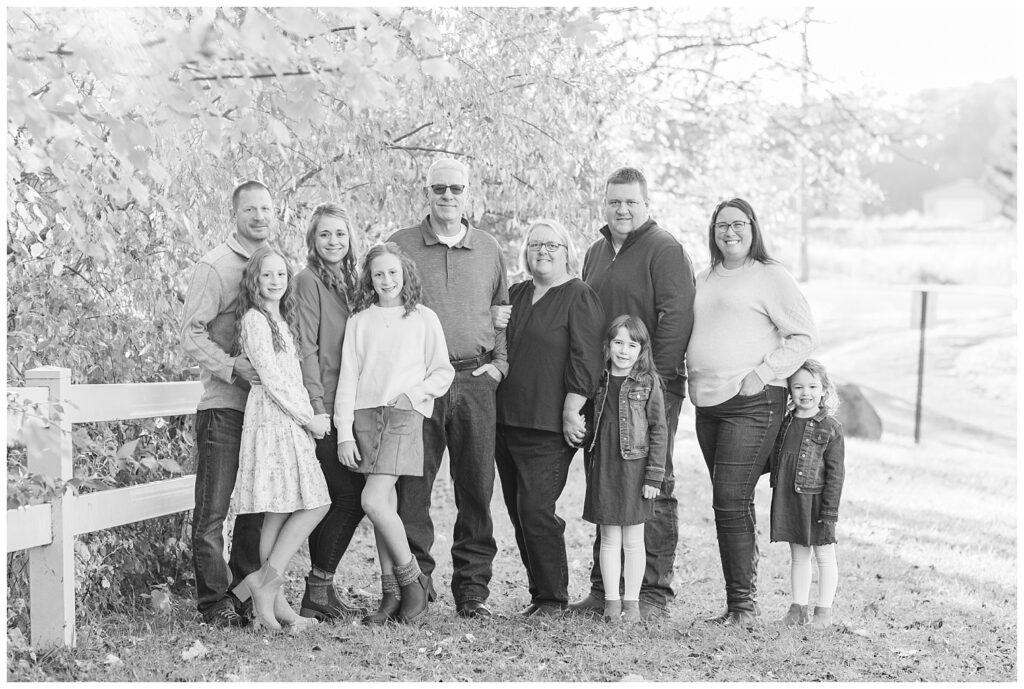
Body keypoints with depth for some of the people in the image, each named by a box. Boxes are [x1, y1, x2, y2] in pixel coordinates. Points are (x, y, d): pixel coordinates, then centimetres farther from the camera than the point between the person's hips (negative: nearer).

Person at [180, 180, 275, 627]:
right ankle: (214, 600, 3)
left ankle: (246, 594, 20)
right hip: (223, 404, -6)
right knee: (213, 507, -3)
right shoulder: (214, 267, -5)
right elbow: (192, 333, -11)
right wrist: (234, 367, -21)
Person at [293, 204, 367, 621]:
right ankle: (319, 591, -2)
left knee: (331, 499, 7)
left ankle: (319, 592, 13)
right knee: (349, 496, -10)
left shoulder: (349, 282, 18)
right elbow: (306, 348, -12)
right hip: (322, 409, -7)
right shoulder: (308, 281, -6)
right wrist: (317, 405, -17)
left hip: (346, 409, 7)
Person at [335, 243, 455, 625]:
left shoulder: (424, 319, 6)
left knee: (374, 500, -16)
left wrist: (414, 393, -9)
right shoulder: (359, 322, 11)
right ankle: (391, 593, 8)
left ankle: (411, 577, -1)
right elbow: (348, 378, 8)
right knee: (385, 503, 3)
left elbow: (443, 371, 8)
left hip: (405, 415, -3)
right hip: (366, 414, 3)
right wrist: (344, 433, 1)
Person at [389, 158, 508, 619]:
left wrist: (500, 362, 5)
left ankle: (473, 589, 9)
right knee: (411, 487, -4)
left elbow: (504, 313, 19)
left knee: (476, 488, 2)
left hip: (475, 379, 2)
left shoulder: (488, 250, 13)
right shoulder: (400, 246, 5)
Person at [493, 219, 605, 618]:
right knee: (519, 513, 9)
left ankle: (554, 597, 0)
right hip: (507, 421, 7)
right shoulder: (516, 295, 16)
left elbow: (585, 358, -12)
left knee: (535, 510, -11)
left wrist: (571, 411, -17)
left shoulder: (578, 297, -5)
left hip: (550, 425, -7)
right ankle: (540, 593, 18)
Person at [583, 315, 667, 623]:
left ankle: (631, 601, 14)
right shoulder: (599, 381, 6)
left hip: (634, 468, -3)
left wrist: (654, 476, -8)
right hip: (603, 468, 3)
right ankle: (611, 600, 12)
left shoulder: (648, 383, -4)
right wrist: (590, 467, 10)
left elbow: (659, 430, -4)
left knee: (632, 540, 5)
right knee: (609, 538, 6)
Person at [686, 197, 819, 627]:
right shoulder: (703, 281, 18)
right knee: (728, 506, 8)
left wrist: (763, 373, -13)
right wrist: (694, 380, 12)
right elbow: (687, 336, 28)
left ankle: (743, 602, -5)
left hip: (752, 403, -7)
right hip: (707, 405, 7)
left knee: (731, 503, -12)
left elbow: (804, 337, -5)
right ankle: (737, 602, 13)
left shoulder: (771, 277, -2)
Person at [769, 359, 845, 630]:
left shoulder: (831, 428, -6)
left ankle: (824, 610, 11)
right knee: (798, 554, 13)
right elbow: (774, 460, 19)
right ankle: (798, 607, 20)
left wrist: (830, 509, -13)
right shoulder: (785, 424, 7)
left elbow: (835, 472, -9)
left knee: (824, 556, 5)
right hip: (787, 500, 5)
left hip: (815, 500, -5)